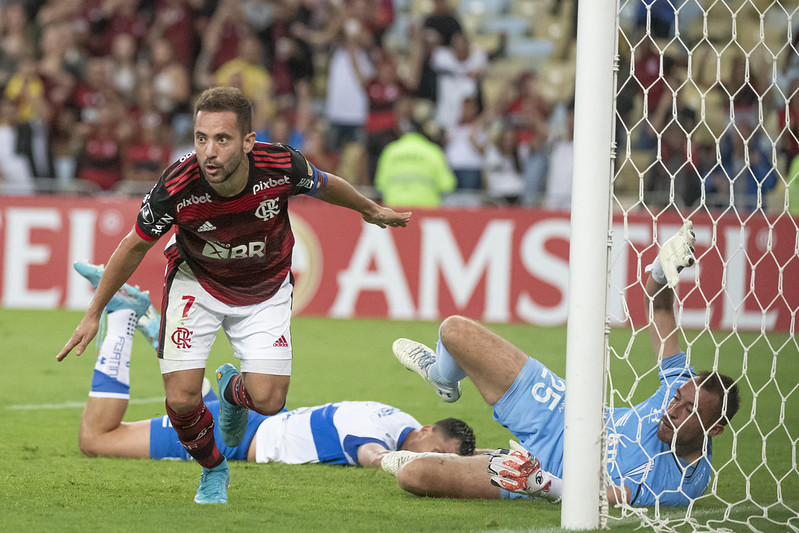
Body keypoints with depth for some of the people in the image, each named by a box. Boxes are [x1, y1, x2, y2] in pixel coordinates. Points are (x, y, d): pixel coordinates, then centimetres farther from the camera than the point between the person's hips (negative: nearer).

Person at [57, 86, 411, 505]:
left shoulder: (282, 166, -31)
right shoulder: (177, 187, -33)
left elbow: (326, 186, -5)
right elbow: (135, 247, -13)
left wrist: (370, 211, 14)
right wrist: (93, 314, -6)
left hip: (264, 290, 1)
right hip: (197, 282, -1)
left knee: (267, 401, -9)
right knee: (181, 399, -13)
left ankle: (233, 388, 31)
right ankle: (213, 470, 21)